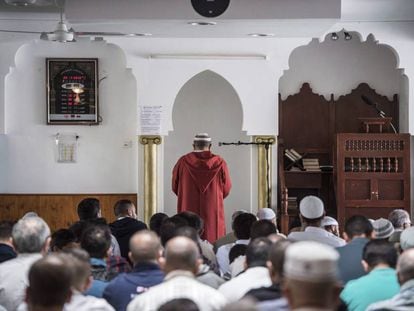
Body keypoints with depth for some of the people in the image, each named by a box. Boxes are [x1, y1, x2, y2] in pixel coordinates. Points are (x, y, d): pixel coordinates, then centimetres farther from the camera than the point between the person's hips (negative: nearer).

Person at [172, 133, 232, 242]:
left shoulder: (183, 162, -3)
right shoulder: (220, 162, -3)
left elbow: (175, 186, 7)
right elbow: (226, 188, 5)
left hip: (188, 210, 0)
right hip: (213, 212, 0)